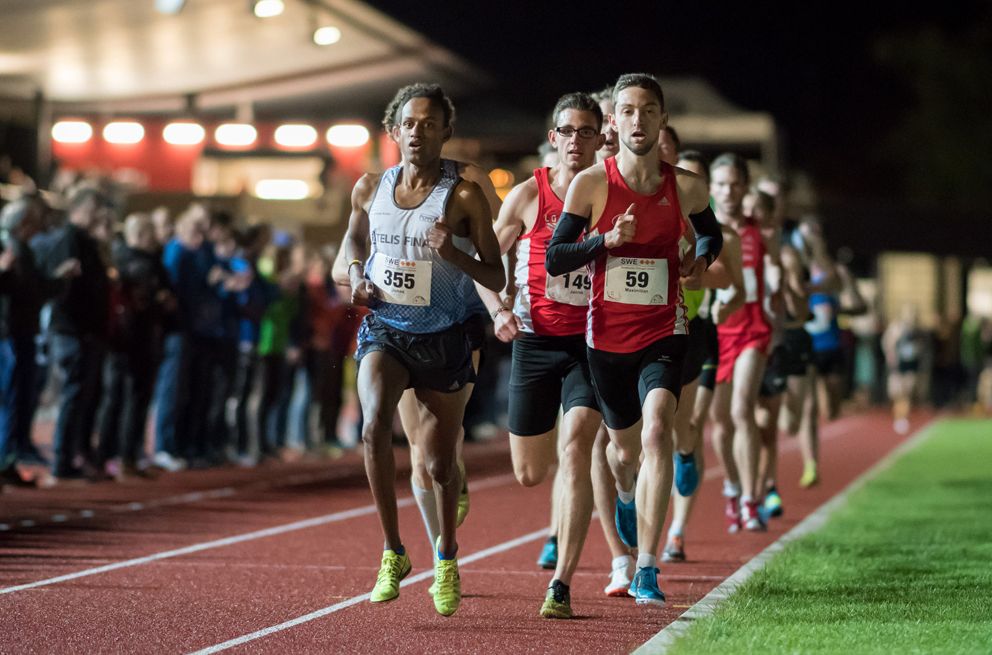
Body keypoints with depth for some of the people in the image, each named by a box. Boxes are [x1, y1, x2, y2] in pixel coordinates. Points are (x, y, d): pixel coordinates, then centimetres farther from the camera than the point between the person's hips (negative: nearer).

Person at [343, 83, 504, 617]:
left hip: (441, 338, -1)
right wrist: (356, 276, 3)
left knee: (440, 462, 9)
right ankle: (393, 552, -16)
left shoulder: (463, 196, -9)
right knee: (375, 424, -28)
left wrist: (455, 256, -25)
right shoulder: (370, 189, 1)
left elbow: (497, 279, -7)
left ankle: (446, 555, 39)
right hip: (383, 331, 1)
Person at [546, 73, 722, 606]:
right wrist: (607, 241, -20)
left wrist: (701, 259, -1)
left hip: (663, 333, -1)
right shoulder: (590, 184, -6)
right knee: (624, 445, 16)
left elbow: (711, 232, 20)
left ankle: (646, 570, -21)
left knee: (656, 431, -23)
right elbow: (554, 259, -5)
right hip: (606, 335, 1)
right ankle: (625, 496, 56)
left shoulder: (686, 188, -1)